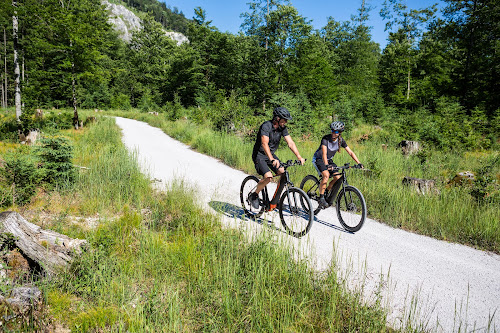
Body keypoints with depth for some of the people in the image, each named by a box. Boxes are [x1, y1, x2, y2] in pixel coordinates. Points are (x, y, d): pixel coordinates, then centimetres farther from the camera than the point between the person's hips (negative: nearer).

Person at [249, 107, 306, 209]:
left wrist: (299, 157, -22)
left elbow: (290, 143, -8)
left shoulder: (282, 128, -5)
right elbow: (264, 144, -39)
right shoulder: (266, 126, -25)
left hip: (271, 154, 7)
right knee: (268, 177, -25)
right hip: (259, 155, -6)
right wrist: (272, 160, -52)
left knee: (284, 173, -11)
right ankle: (254, 195, -1)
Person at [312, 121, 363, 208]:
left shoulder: (341, 140, -9)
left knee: (337, 177, -13)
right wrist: (326, 165, -52)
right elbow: (324, 153, -36)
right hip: (318, 159, -5)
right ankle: (321, 198, -18)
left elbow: (350, 152, -7)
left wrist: (359, 163, -19)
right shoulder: (326, 138, -25)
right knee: (326, 175, -30)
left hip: (329, 160, 6)